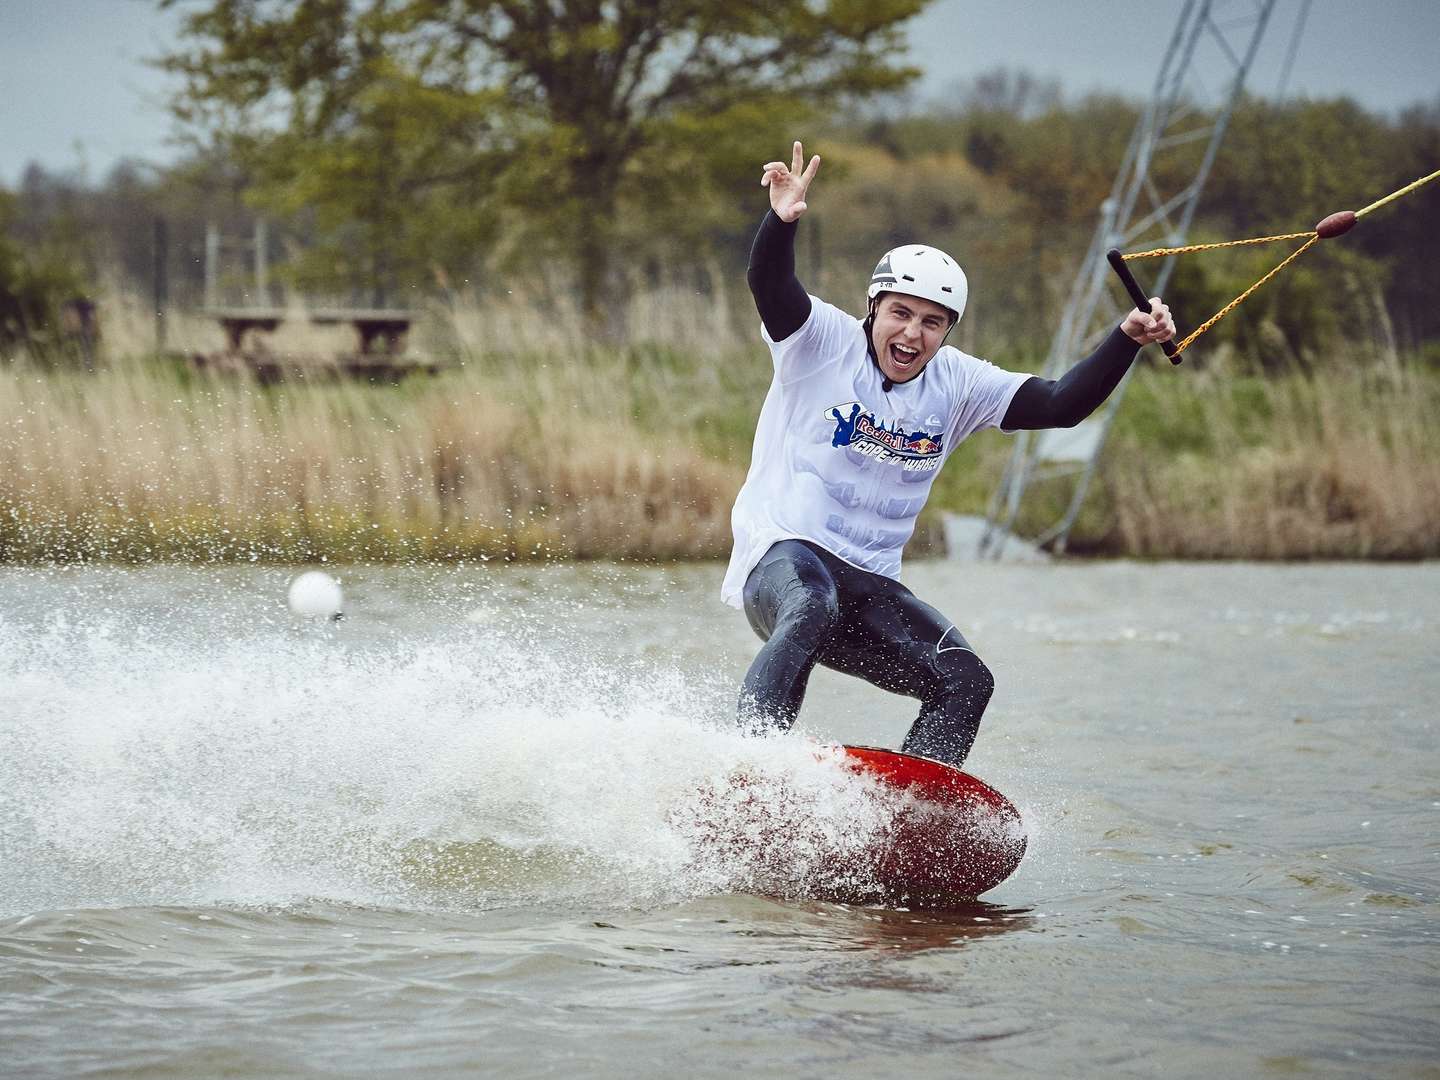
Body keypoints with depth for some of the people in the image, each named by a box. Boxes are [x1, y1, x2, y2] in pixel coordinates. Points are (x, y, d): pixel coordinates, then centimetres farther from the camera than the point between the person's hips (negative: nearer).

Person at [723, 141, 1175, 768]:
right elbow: (770, 285, -23)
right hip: (783, 552, -6)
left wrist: (1128, 339, -12)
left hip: (870, 583, 6)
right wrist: (782, 222, -45)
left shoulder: (956, 385, 7)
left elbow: (1060, 405, 2)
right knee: (812, 610, -39)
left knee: (966, 682, -12)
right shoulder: (823, 341, -5)